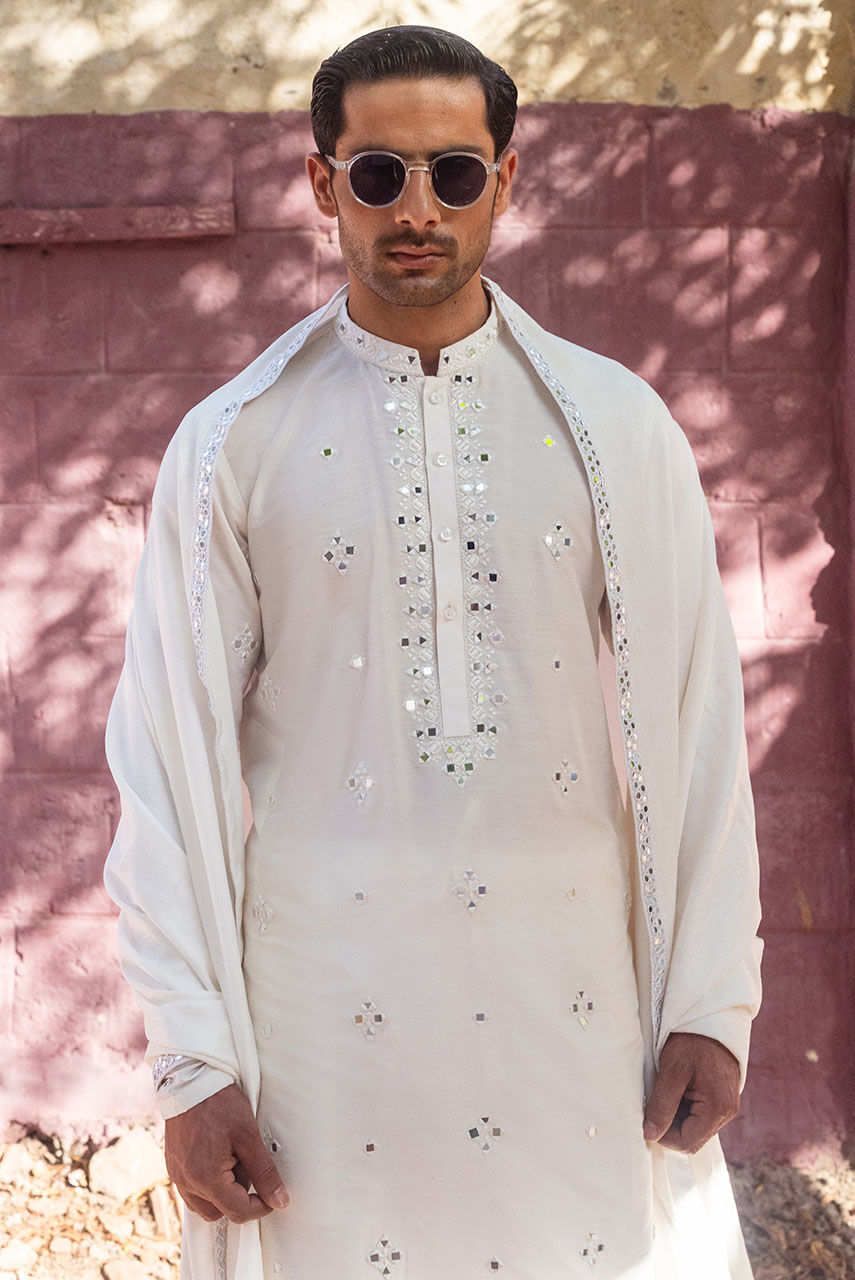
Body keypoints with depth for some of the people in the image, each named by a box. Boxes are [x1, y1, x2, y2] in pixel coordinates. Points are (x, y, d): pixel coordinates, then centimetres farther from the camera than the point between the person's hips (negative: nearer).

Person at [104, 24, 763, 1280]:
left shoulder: (616, 426, 3)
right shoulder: (232, 446, 0)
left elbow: (695, 720, 3)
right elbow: (175, 753, -1)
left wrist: (712, 1003, 0)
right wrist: (194, 1059, -4)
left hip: (575, 988, 1)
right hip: (328, 1005, -1)